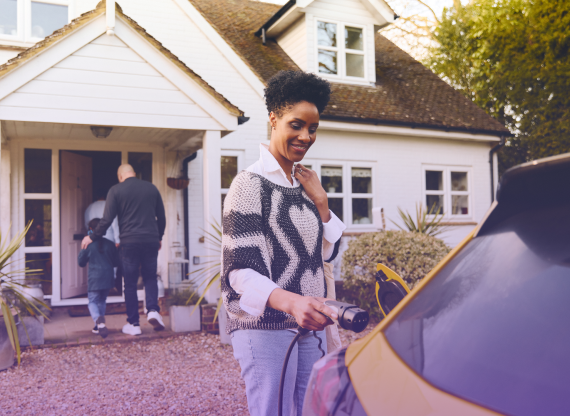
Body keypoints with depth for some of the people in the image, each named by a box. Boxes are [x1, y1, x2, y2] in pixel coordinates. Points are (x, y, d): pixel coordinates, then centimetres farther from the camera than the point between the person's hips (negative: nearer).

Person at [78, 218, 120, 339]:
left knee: (92, 302, 3)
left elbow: (81, 262, 3)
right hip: (108, 278, 3)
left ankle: (99, 320, -26)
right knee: (102, 301, 18)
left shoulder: (88, 245, -7)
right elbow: (116, 262, 7)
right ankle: (99, 326, 20)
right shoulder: (110, 244, 1)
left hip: (94, 279, -3)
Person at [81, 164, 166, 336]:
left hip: (129, 242, -2)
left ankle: (133, 324, 10)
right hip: (151, 241, 2)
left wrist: (92, 237, 10)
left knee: (130, 284, 7)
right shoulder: (152, 188, 9)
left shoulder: (116, 190, 0)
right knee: (150, 278, 16)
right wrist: (159, 237, 27)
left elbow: (107, 220, -3)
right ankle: (153, 310, -6)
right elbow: (161, 217, 13)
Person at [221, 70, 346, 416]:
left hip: (309, 324, 7)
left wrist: (320, 200, 1)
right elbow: (240, 270, -18)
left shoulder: (304, 182, 13)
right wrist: (290, 301, -36)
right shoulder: (251, 184, -10)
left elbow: (327, 252, 16)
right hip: (265, 327, -7)